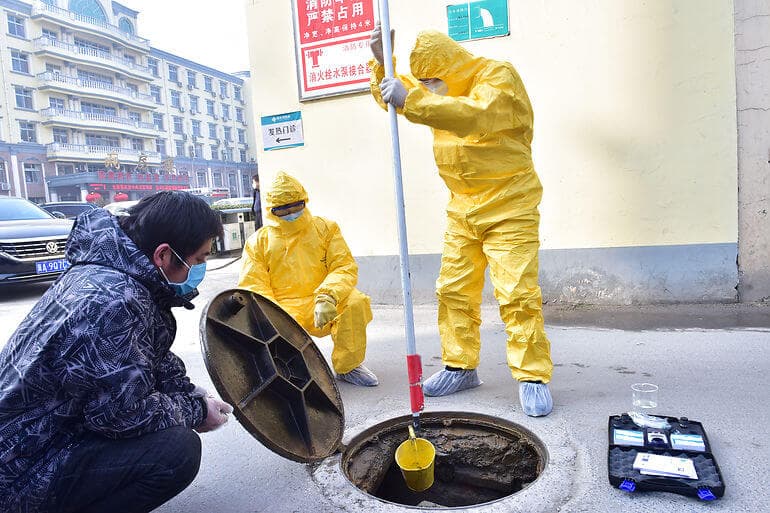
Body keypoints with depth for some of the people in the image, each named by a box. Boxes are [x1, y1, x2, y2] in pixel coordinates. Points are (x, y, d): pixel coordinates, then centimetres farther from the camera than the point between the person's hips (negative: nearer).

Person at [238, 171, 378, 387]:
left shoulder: (325, 228, 10)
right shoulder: (257, 242, 10)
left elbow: (345, 268, 0)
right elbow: (252, 287, 1)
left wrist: (327, 298, -21)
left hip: (323, 309, 1)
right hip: (283, 311, 0)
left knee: (355, 303, -29)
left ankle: (347, 366, -5)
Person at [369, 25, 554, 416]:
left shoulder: (498, 76, -10)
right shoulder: (441, 90, 13)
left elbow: (478, 115, -32)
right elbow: (390, 98, 15)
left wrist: (411, 100, -37)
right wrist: (382, 64, -4)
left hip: (508, 206, -7)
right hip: (462, 208, 7)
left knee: (517, 293, -10)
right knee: (453, 290, 6)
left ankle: (532, 377, 1)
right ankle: (461, 367, 18)